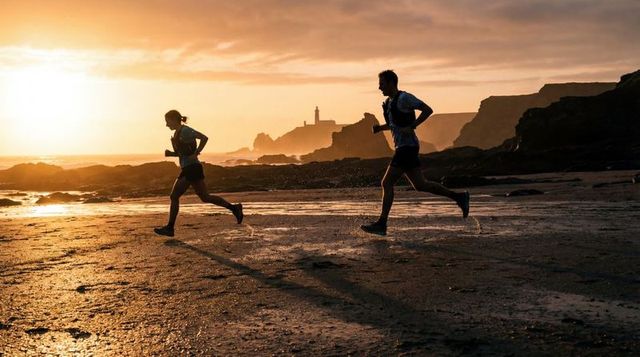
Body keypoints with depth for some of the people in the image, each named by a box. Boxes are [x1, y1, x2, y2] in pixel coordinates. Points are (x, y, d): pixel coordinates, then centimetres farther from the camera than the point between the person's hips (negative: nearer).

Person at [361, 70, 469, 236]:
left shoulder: (404, 97, -11)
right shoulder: (389, 101, 17)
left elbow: (427, 110, -15)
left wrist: (411, 128, -20)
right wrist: (380, 127, 13)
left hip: (407, 147, -10)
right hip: (402, 148, 10)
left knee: (387, 183, -10)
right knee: (420, 185, 10)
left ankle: (381, 224, -8)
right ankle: (458, 197, 17)